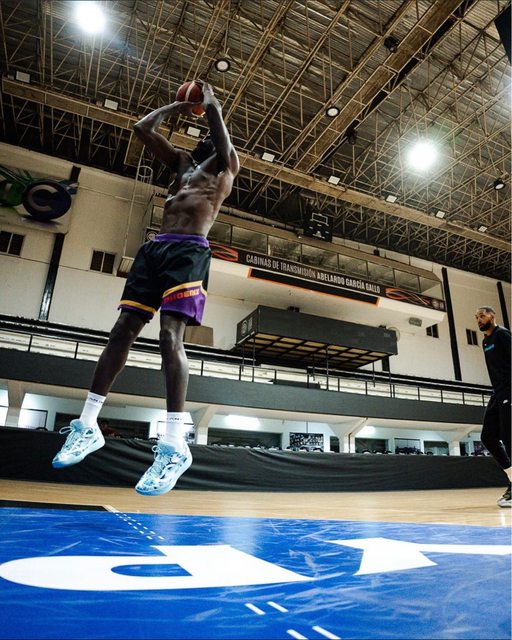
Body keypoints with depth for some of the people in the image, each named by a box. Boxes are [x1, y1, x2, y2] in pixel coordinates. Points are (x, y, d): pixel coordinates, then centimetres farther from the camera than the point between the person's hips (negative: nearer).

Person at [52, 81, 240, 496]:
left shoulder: (227, 164, 19)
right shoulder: (183, 162, 32)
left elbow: (222, 139, -1)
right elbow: (143, 128, 32)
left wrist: (210, 103, 17)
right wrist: (179, 106, 38)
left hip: (190, 250, -6)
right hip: (156, 247, 6)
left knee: (171, 335, -23)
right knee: (123, 330, -3)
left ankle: (175, 444, -26)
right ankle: (87, 426, 4)